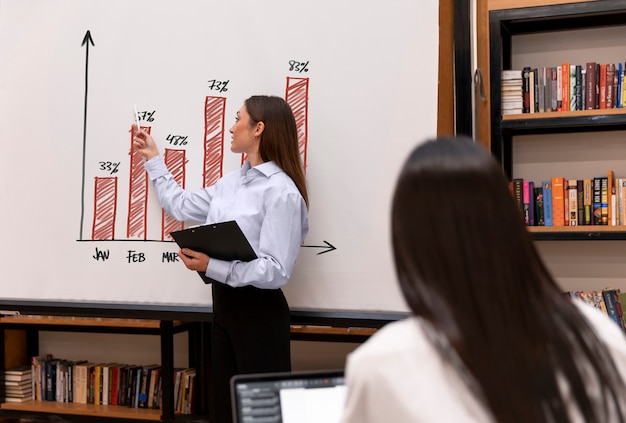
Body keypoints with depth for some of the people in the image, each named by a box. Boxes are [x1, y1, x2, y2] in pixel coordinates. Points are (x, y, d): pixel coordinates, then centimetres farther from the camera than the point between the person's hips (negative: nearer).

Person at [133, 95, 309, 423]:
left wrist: (212, 267, -26)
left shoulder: (282, 191, -17)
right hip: (223, 303, 8)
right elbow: (181, 206, 24)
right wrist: (153, 159, 28)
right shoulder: (231, 181, 10)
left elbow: (275, 271, -22)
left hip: (258, 312, -8)